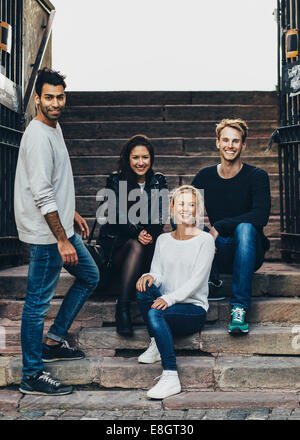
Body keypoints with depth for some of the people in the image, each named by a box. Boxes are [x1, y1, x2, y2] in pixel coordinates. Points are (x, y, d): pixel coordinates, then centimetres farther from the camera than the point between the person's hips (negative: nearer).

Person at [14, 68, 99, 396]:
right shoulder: (38, 136, -19)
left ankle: (53, 341, 26)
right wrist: (62, 240, -23)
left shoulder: (54, 127, 12)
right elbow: (42, 195, -25)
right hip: (45, 234, -10)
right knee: (38, 301, -2)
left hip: (61, 226, 10)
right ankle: (32, 376, 10)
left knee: (89, 276, 20)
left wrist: (72, 213, 25)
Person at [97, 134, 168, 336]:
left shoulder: (159, 182, 11)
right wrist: (137, 234, -23)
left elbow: (160, 216, 0)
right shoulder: (116, 181, 4)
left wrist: (150, 234, -21)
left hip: (151, 243, 2)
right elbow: (118, 215, -7)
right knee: (136, 247, -36)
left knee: (140, 247, -33)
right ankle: (123, 309, -39)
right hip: (118, 243, -2)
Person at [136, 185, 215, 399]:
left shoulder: (205, 240, -1)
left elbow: (196, 280, -11)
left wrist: (170, 298, -25)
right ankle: (156, 344, -14)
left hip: (194, 309, -4)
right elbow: (158, 274, 7)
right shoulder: (163, 240, 14)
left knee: (155, 313, -32)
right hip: (168, 304, 4)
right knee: (145, 289, -27)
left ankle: (171, 377, -30)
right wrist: (150, 276, -19)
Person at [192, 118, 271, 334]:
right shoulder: (205, 177, 5)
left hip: (250, 253, -2)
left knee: (245, 228, -36)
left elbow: (261, 216, -20)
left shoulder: (257, 176, -4)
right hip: (218, 253, 2)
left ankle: (240, 307, -34)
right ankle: (212, 282, -13)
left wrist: (218, 227, -28)